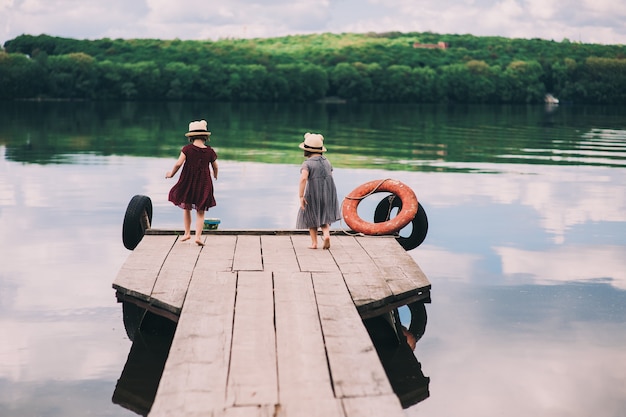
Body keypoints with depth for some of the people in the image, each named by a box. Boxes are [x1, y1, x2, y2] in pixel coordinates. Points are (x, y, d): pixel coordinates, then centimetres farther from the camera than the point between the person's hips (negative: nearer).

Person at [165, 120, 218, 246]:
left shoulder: (187, 149, -9)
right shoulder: (210, 151, -4)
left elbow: (178, 164, -11)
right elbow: (215, 167, 9)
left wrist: (171, 174, 8)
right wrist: (215, 176, 31)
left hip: (188, 181, 0)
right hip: (203, 183, 0)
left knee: (186, 207, 19)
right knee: (200, 212, 6)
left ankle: (187, 233, 20)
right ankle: (198, 236, -4)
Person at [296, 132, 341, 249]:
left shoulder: (307, 163, -14)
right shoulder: (326, 161, 5)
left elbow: (303, 178, -27)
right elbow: (330, 177, 10)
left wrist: (301, 196, -25)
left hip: (313, 193, -4)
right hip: (328, 192, 5)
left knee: (312, 217, 14)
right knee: (323, 217, 18)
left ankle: (314, 243, 13)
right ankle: (326, 234, -7)